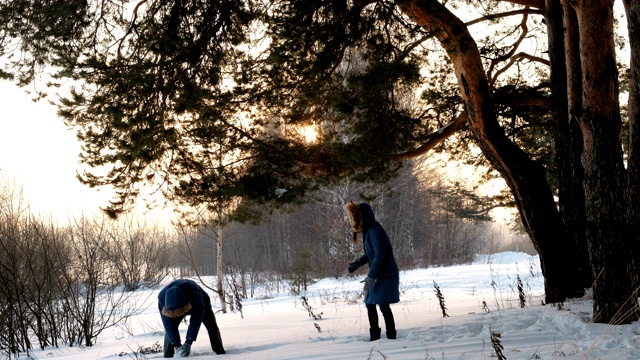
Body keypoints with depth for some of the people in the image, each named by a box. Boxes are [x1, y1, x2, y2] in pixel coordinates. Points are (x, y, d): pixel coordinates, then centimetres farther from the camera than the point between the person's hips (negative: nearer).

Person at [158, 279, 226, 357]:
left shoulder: (193, 291, -48)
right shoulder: (162, 297, -40)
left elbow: (196, 318, -40)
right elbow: (168, 325, -33)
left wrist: (188, 343, -43)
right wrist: (176, 345, -38)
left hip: (200, 302, -1)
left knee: (212, 327, -3)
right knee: (170, 329, -18)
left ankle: (221, 354, 12)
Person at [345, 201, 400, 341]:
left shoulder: (375, 230, -20)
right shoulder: (368, 230, 9)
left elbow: (380, 254, -24)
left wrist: (371, 276, -24)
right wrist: (357, 263, 8)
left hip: (386, 275, -10)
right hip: (378, 274, 10)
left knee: (383, 305, -7)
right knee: (370, 303, 12)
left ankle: (391, 336, 1)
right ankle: (374, 336, 20)